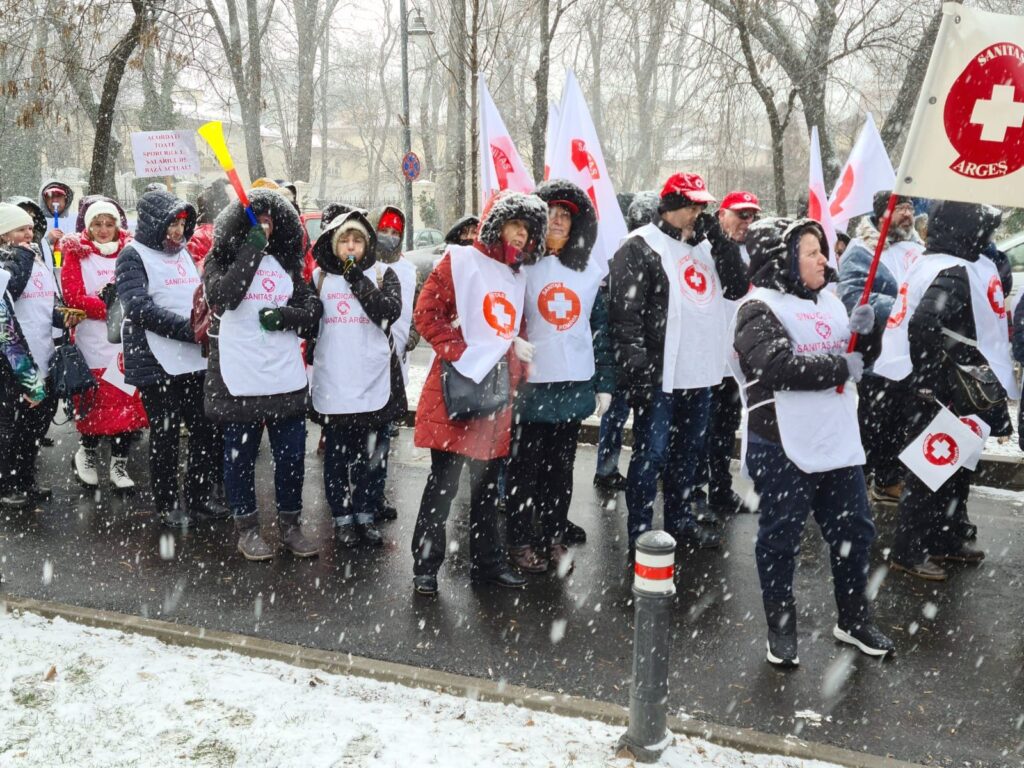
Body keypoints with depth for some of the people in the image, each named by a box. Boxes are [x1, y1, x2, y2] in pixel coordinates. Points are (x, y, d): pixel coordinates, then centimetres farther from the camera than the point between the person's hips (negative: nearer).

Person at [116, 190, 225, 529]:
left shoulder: (182, 252, 16)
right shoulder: (133, 255, -5)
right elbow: (140, 308, -17)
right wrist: (190, 329, -20)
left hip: (195, 360, 6)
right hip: (157, 363, -6)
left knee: (208, 431, 8)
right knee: (166, 436, 4)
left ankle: (199, 496, 24)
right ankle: (168, 504, 19)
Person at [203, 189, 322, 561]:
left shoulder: (286, 262, 14)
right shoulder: (221, 258, 1)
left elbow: (313, 307, 12)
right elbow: (222, 296, -19)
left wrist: (286, 315, -9)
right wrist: (252, 250, -16)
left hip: (286, 376, 4)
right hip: (239, 377, -4)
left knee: (291, 453, 7)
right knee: (241, 454, 6)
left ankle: (290, 524, 22)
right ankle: (246, 527, 20)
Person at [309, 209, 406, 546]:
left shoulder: (383, 275, 5)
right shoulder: (319, 277, 6)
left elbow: (390, 312, -12)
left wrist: (358, 280, -13)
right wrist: (310, 355, 1)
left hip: (374, 379, 0)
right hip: (333, 381, 0)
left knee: (368, 452, 9)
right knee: (337, 452, 6)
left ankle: (366, 515, 21)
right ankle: (342, 517, 18)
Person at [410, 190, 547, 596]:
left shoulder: (517, 276, 18)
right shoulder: (461, 261, -3)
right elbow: (426, 313, -9)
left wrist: (516, 361, 9)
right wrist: (458, 352, -16)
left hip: (496, 393, 7)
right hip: (455, 387, -6)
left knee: (487, 483, 14)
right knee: (443, 482, -2)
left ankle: (487, 561, 24)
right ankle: (425, 565, 8)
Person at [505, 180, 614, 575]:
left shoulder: (590, 270, 9)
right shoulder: (522, 265, -3)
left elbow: (601, 327, 11)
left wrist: (604, 383, 8)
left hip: (574, 385, 4)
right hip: (531, 384, -4)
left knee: (561, 467, 12)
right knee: (525, 466, 5)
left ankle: (555, 538, 23)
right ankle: (520, 541, 16)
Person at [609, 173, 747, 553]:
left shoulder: (705, 245, 16)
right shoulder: (641, 247, -8)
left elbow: (738, 288, 8)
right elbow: (625, 310, -14)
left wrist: (718, 240, -2)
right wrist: (635, 362, -20)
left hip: (699, 372, 8)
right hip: (658, 373, -7)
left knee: (689, 450, 17)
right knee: (652, 453, -5)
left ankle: (679, 518, 31)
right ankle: (640, 532, 4)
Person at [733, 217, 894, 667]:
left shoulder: (829, 302, 12)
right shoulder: (760, 309, -10)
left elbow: (863, 355, 18)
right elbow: (778, 368, -23)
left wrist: (867, 330, -4)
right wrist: (840, 368, -16)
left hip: (837, 440, 7)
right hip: (782, 445, -7)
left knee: (853, 529, 14)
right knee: (781, 537, 4)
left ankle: (854, 620, 32)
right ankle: (781, 629, 19)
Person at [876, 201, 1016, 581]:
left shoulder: (933, 264, 11)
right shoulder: (955, 272, -21)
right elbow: (923, 324, -34)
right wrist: (929, 379, -23)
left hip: (953, 391, 10)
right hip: (941, 394, -10)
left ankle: (948, 539, 33)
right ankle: (908, 551, 9)